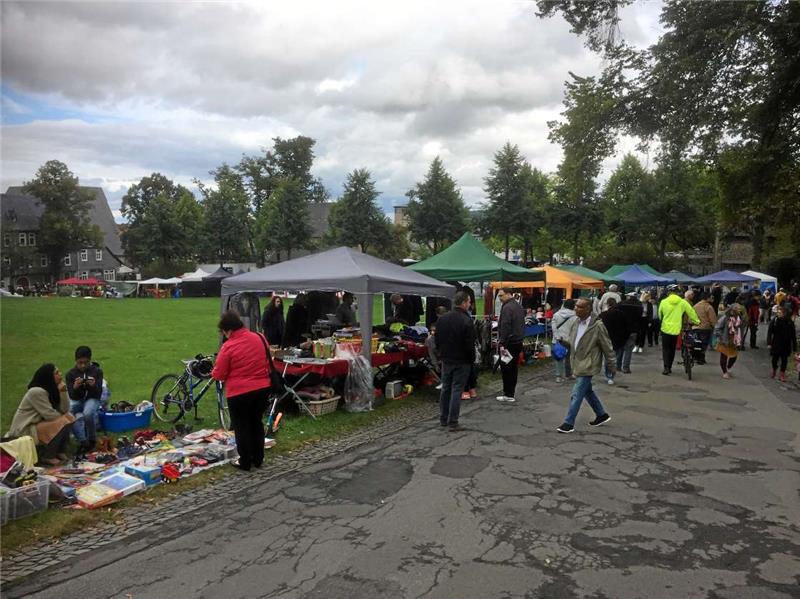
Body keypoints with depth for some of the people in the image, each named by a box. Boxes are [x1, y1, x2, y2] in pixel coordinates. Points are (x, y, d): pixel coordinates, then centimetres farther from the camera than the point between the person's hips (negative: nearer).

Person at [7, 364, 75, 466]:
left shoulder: (51, 390, 6)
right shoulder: (37, 392, -22)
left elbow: (64, 410, -4)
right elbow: (49, 415, -24)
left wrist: (63, 391, -14)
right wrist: (64, 418, -6)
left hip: (38, 425, 9)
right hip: (24, 431, -9)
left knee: (69, 418, -1)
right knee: (62, 423, -23)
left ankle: (60, 451, 5)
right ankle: (47, 456, -10)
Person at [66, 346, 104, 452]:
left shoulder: (97, 371, -3)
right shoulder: (71, 374, -2)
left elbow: (98, 393, -7)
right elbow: (71, 396, -6)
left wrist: (94, 386, -29)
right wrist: (75, 387, -27)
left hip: (92, 398, -2)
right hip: (76, 399, 2)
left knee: (88, 413, -35)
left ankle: (92, 440, -10)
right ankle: (83, 441, -22)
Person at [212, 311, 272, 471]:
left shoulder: (228, 346, -17)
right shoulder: (260, 338, -1)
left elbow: (219, 375, -10)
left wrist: (214, 373, 12)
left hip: (239, 392, -6)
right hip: (263, 389, 6)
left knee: (242, 427, 9)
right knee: (257, 423, 18)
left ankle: (245, 462, 18)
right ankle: (258, 459, 27)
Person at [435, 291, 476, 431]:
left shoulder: (441, 319, 2)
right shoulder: (466, 321, -19)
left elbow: (437, 340, 8)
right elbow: (470, 344, -16)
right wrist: (472, 360, -3)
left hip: (446, 360, 6)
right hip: (461, 361, -6)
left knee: (445, 388, 16)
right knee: (456, 390, -1)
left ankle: (443, 419, 24)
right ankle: (452, 422, 2)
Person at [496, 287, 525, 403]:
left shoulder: (507, 307, -15)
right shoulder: (519, 306, 15)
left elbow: (505, 327, -21)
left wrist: (502, 343, -21)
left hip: (509, 342, -9)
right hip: (518, 342, 9)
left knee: (506, 368, -2)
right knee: (513, 368, 12)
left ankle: (508, 395, 0)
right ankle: (511, 393, 18)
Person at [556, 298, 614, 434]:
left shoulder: (597, 326, -17)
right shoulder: (575, 323, 3)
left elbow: (607, 347, -10)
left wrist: (611, 366, -5)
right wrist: (564, 343, -7)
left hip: (587, 366, -8)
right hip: (578, 364, 8)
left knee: (576, 394, -5)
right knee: (587, 391, 20)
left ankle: (569, 423, 5)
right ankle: (602, 415, 38)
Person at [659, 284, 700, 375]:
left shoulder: (663, 302, -6)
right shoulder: (682, 302, -5)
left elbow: (660, 315, 4)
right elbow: (691, 312, 3)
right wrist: (697, 321, 18)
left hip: (665, 329, -1)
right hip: (676, 330, 1)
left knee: (665, 348, 7)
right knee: (672, 349, 15)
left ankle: (666, 367, -6)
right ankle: (669, 367, 20)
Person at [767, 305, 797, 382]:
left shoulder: (789, 322, -6)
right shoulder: (774, 321, -8)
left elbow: (793, 335, -1)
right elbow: (769, 332, -8)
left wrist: (794, 347, -1)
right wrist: (769, 343, -16)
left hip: (786, 345, 0)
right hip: (776, 344, 0)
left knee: (784, 360, 6)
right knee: (775, 359, 8)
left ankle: (782, 374, 18)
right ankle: (774, 369, 36)